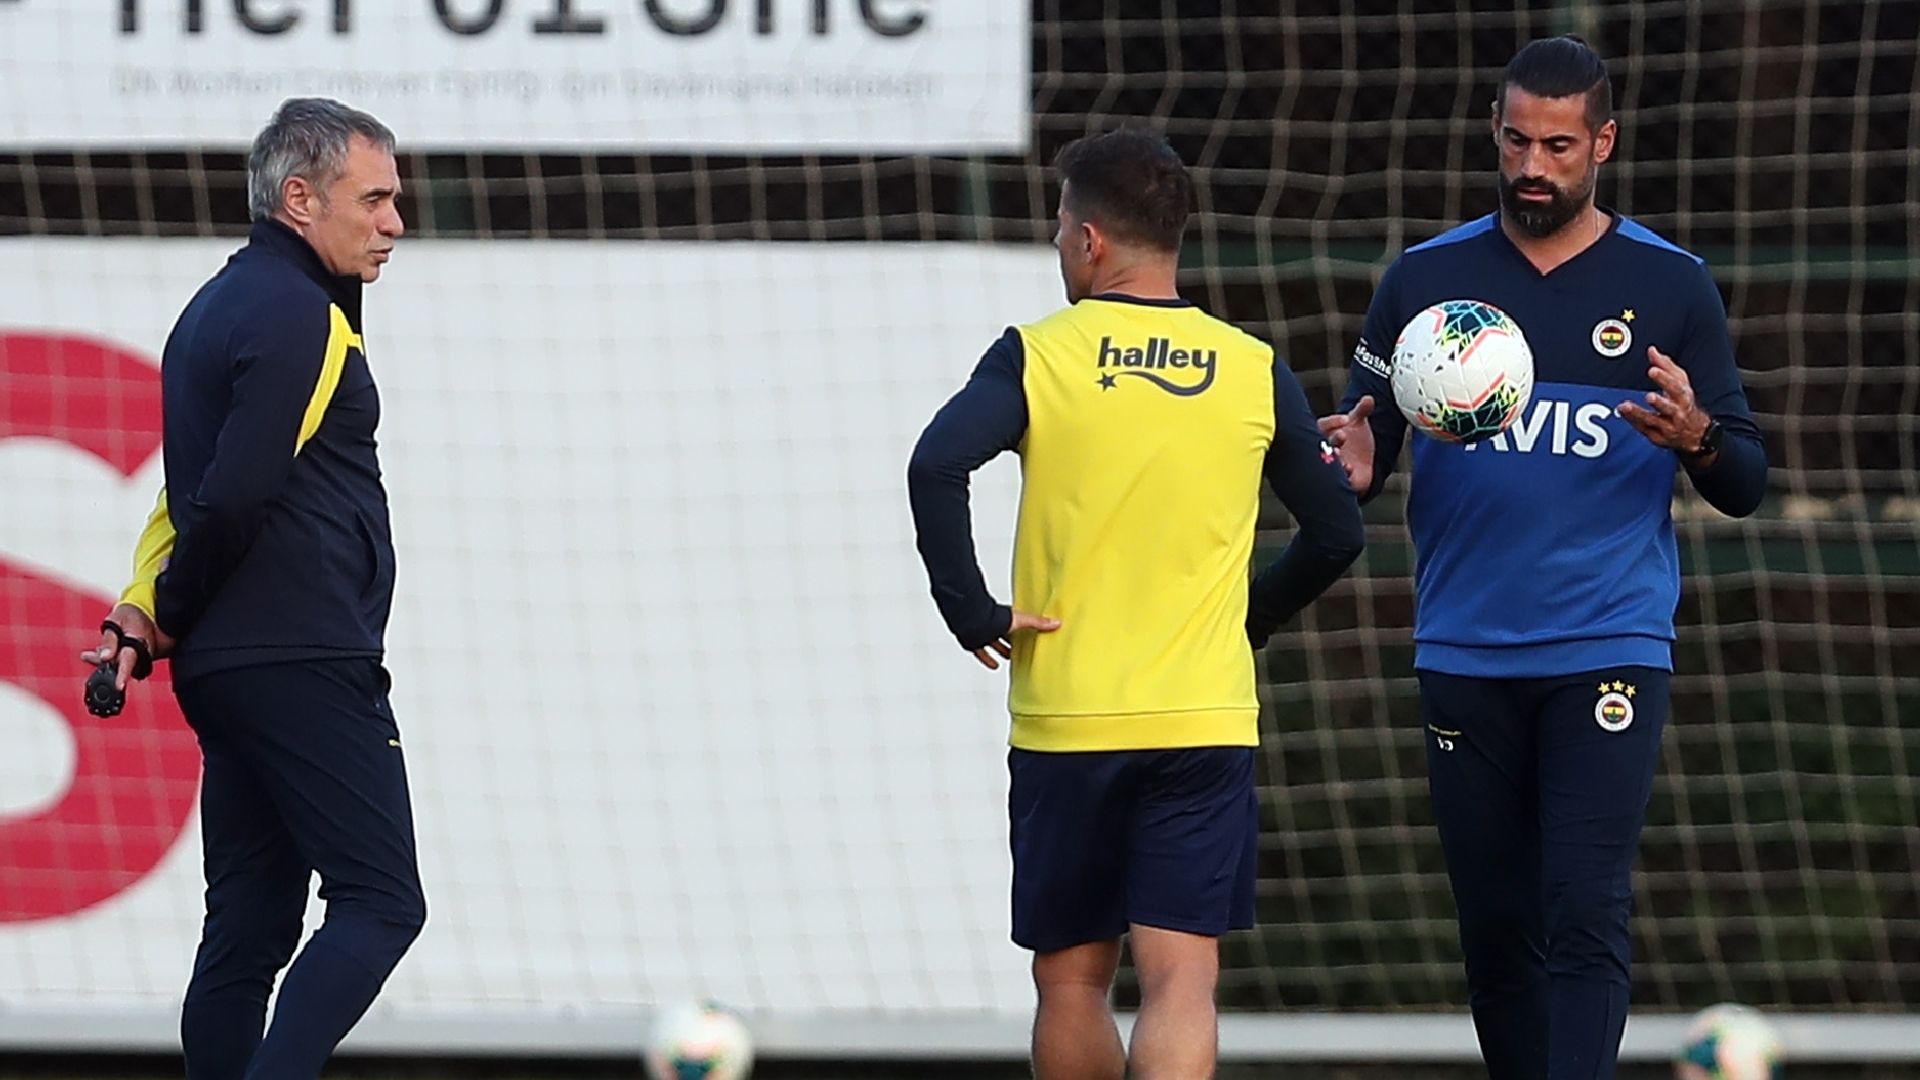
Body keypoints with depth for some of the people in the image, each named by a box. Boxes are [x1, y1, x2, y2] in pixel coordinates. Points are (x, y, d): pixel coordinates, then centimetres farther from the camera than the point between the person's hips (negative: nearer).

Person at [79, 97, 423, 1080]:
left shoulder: (217, 308, 20)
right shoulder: (302, 317, -12)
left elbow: (193, 491, 18)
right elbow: (234, 497, -19)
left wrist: (142, 613, 3)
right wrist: (164, 623, -5)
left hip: (226, 671, 10)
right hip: (304, 666, -10)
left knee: (250, 925, 8)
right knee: (379, 903, -10)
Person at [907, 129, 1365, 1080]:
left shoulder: (1036, 356, -2)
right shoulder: (1254, 371, 5)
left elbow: (936, 469, -19)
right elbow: (1336, 531, 10)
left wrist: (973, 613, -9)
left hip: (1062, 722, -1)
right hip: (1207, 719, 1)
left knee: (1071, 982, 15)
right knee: (1181, 982, -6)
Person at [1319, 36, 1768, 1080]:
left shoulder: (1668, 286, 4)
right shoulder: (1426, 278, 7)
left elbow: (1744, 484, 5)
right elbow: (1361, 446, 11)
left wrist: (1696, 437, -18)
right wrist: (1354, 468, -14)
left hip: (1607, 651, -2)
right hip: (1464, 658, 2)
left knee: (1585, 916, -13)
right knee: (1495, 926, 7)